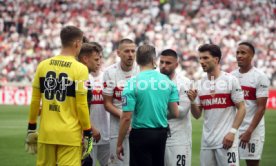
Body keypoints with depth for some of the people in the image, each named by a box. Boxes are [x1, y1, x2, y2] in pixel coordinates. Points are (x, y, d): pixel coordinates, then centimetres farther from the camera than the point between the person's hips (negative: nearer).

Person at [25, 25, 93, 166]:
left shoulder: (43, 65, 4)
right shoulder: (80, 69, -9)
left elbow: (35, 100, 6)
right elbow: (81, 105, -9)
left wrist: (31, 127, 15)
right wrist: (87, 134, 0)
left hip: (46, 133, 4)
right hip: (69, 135, -4)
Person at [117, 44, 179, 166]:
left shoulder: (133, 83, -12)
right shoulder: (167, 81, 0)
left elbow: (126, 118, -14)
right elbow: (175, 113, 2)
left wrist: (119, 144, -5)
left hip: (141, 133, -4)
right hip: (161, 133, 4)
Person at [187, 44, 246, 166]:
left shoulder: (230, 80, -3)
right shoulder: (201, 84, 10)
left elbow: (241, 109, -4)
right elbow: (197, 115, 13)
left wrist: (232, 132, -14)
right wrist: (192, 101, -6)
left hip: (226, 140, -5)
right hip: (206, 141, 5)